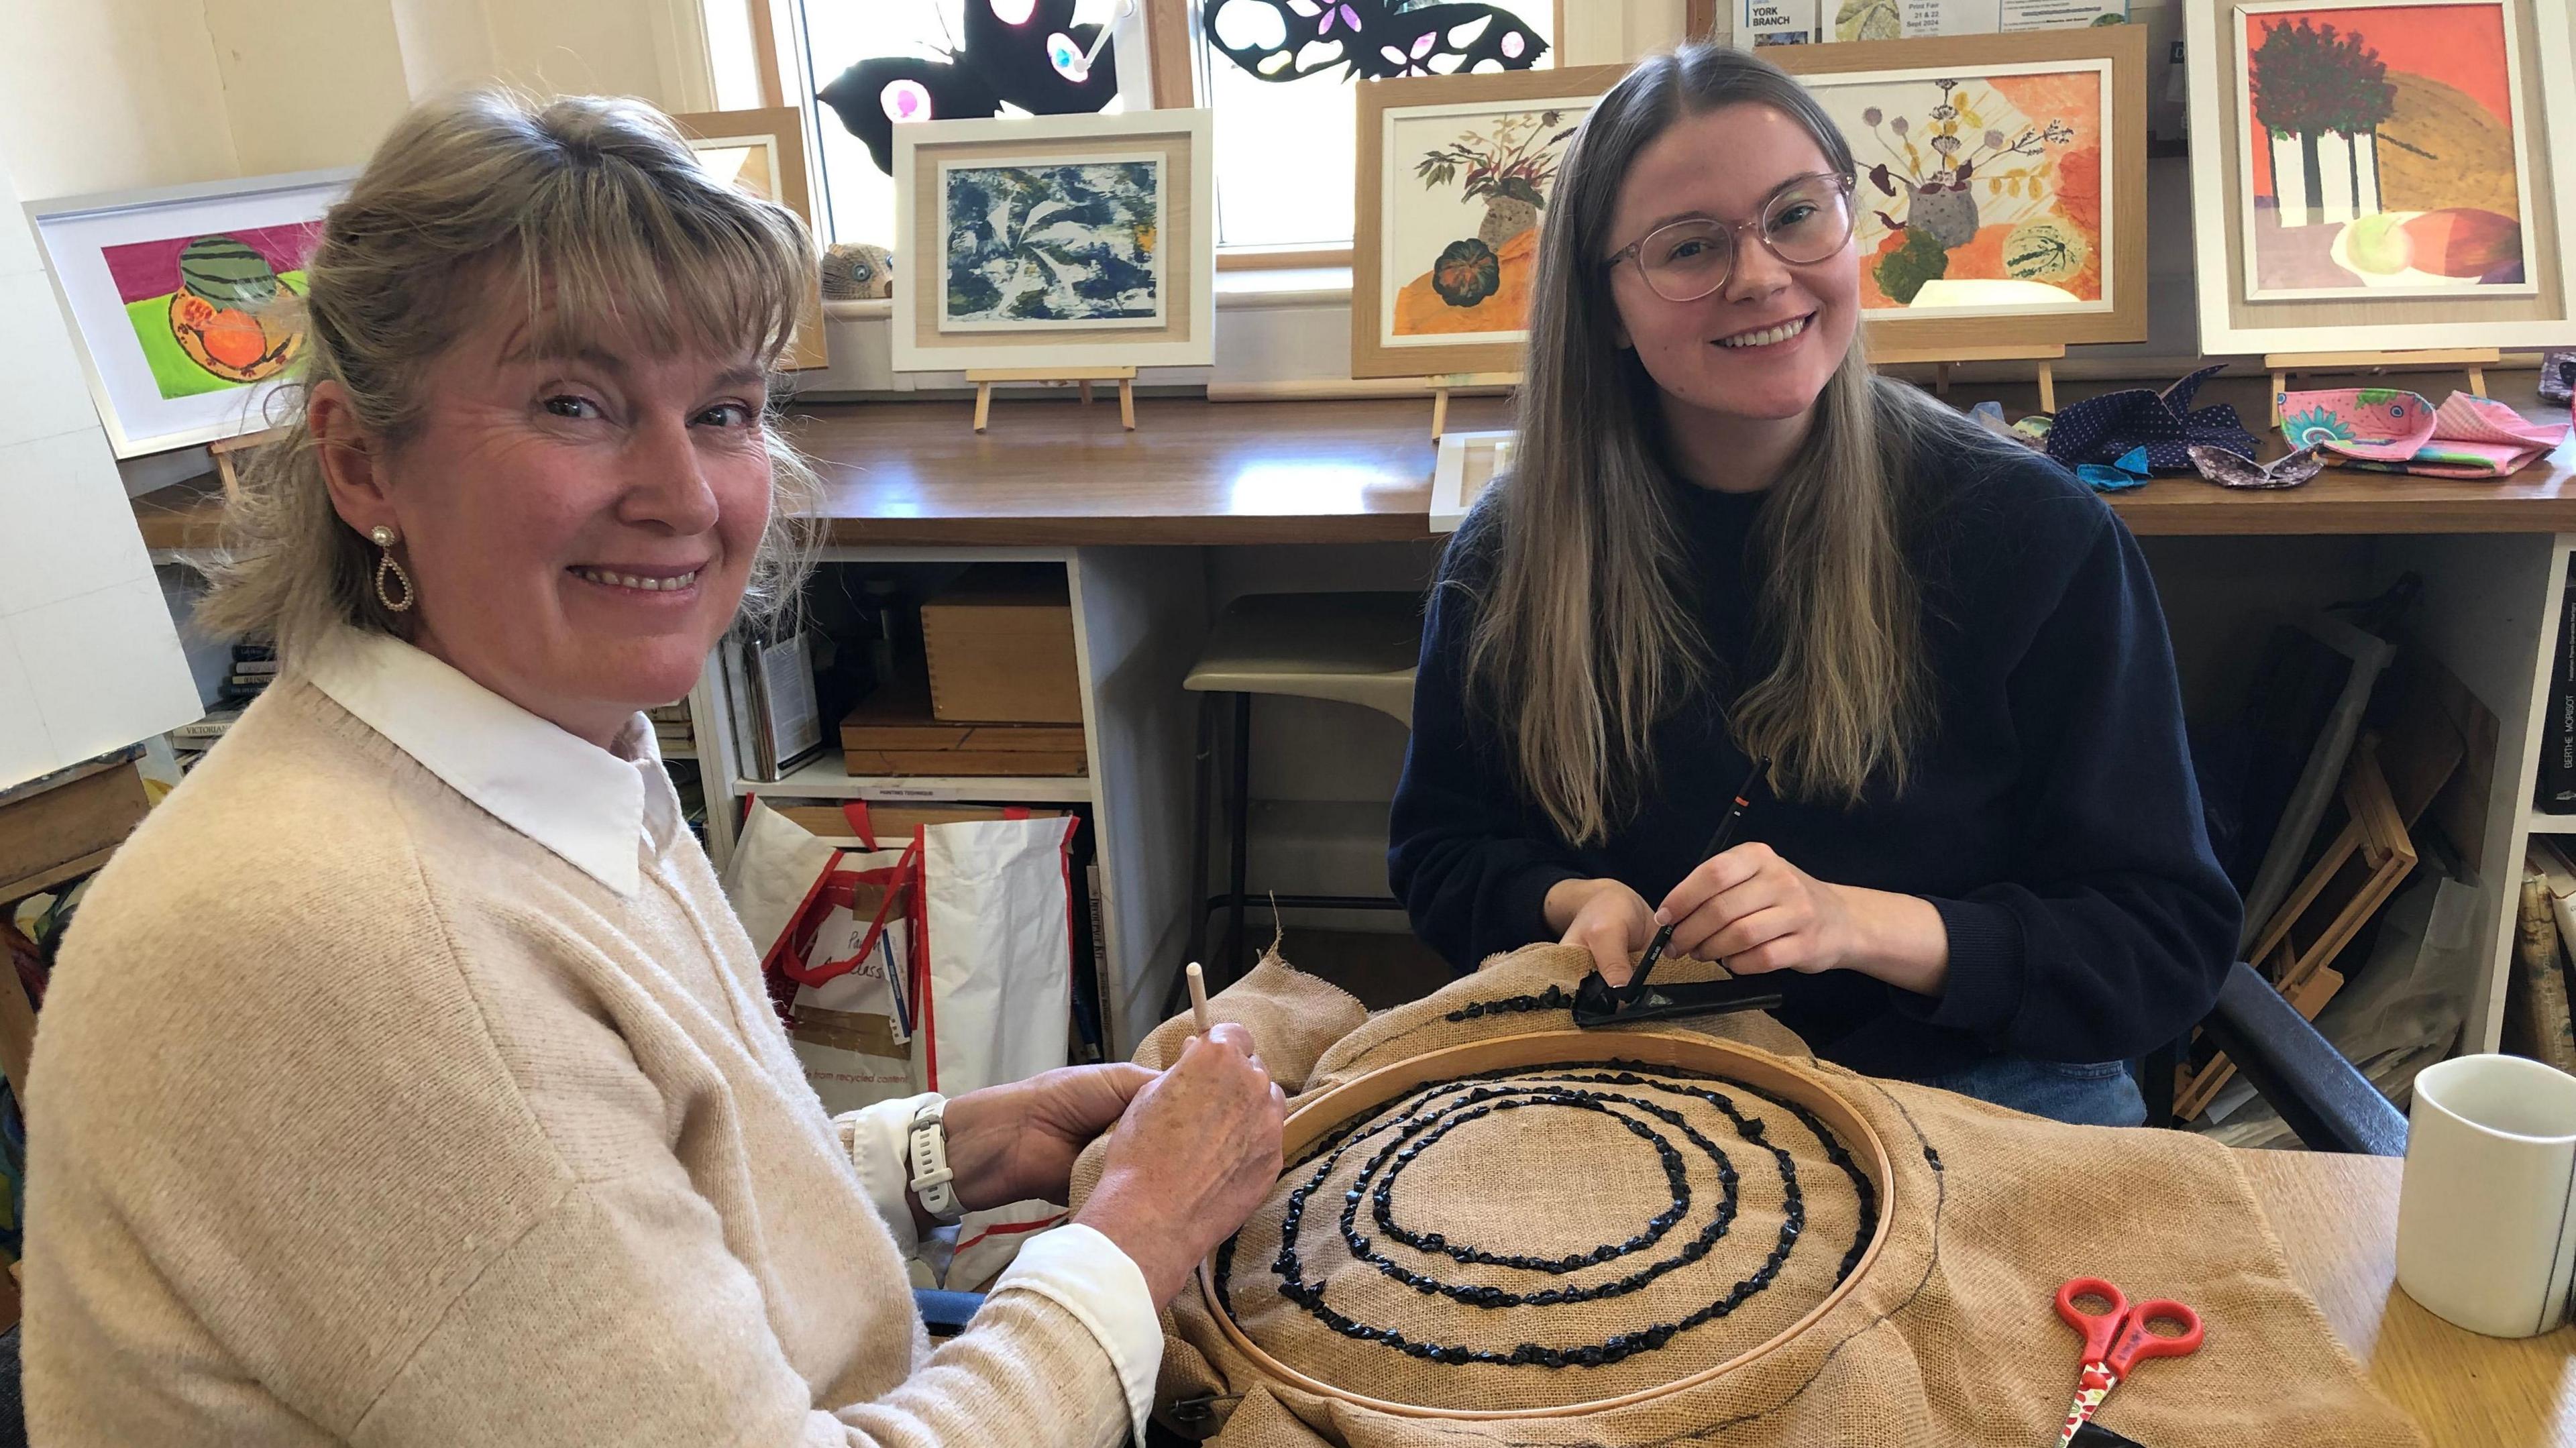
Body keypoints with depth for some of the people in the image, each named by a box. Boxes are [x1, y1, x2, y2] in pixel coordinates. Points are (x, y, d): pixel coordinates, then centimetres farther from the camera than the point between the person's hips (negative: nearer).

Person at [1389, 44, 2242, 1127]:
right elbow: (1443, 852, 10)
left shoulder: (2039, 539, -6)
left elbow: (2170, 941, -5)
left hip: (1981, 1098, 1)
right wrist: (1571, 903, -12)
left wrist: (1862, 925, -21)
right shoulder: (1511, 554, 1)